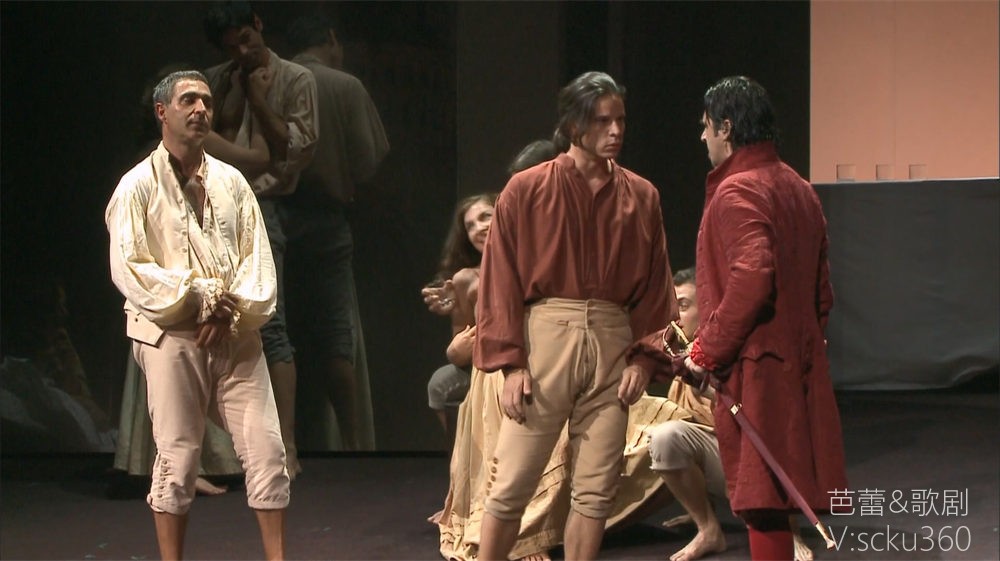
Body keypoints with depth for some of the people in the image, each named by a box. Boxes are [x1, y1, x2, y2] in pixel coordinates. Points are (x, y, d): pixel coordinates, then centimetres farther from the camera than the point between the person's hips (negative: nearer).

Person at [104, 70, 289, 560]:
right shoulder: (139, 187, -2)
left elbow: (257, 257, 6)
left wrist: (231, 311, -11)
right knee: (176, 458, -1)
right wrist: (199, 299, -15)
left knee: (267, 451, -1)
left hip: (235, 337, 4)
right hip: (171, 337, -4)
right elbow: (129, 268, -10)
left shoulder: (231, 182, 11)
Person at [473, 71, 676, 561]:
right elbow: (500, 282, -2)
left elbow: (654, 286, 10)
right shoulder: (526, 190, -1)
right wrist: (509, 364, -8)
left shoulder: (641, 196, 8)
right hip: (544, 340, -3)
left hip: (611, 346, 3)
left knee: (595, 491, 4)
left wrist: (643, 359, -1)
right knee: (511, 485, -4)